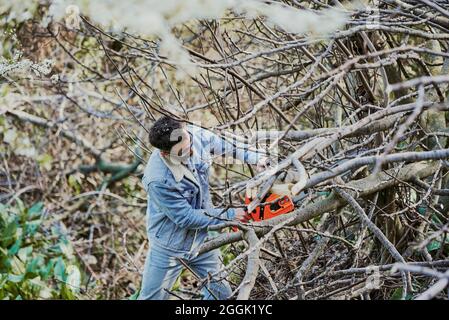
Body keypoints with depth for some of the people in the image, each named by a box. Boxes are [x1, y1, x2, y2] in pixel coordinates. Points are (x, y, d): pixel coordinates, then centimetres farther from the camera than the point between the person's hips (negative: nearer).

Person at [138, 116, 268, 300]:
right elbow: (186, 217, -26)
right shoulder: (157, 180, -36)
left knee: (221, 293, 15)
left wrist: (257, 158, -6)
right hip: (169, 248, -5)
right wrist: (229, 215, -22)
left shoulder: (195, 135, -19)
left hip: (202, 238, 5)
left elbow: (227, 146, 3)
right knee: (152, 297, 13)